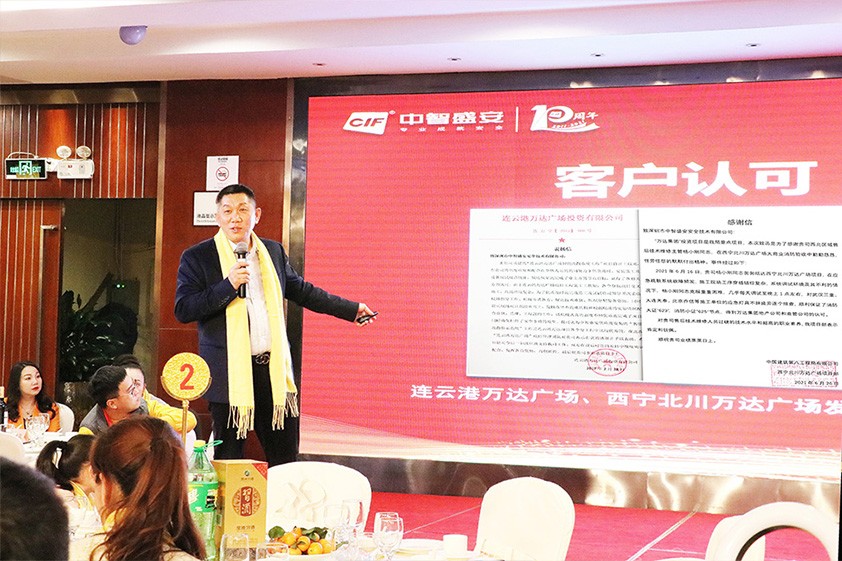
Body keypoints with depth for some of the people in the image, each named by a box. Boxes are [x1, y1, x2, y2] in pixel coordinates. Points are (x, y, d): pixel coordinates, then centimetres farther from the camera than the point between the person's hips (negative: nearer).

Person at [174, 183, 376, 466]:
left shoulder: (274, 251, 12)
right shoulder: (197, 258, -2)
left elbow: (302, 291, 24)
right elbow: (183, 310, -10)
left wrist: (351, 309, 26)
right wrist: (228, 285, -19)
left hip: (274, 370, 4)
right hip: (230, 375, -4)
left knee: (286, 460, 8)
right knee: (228, 463, 2)